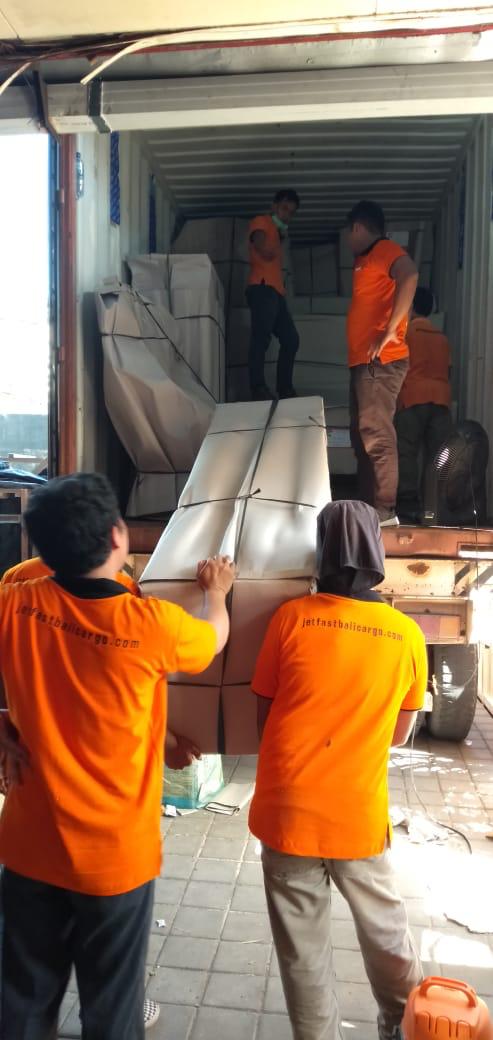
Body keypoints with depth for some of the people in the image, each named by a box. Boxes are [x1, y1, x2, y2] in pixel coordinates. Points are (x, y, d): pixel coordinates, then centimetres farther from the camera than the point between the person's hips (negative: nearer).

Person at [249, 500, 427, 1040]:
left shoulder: (292, 616, -10)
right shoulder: (406, 634, -5)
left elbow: (263, 715, 1)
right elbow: (399, 733, 7)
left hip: (287, 810, -2)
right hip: (360, 816, 2)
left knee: (303, 950, 14)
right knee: (386, 931, 25)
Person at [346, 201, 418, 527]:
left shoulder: (386, 249, -4)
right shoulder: (364, 260, 24)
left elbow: (409, 276, -24)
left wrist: (390, 332, -27)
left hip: (380, 360, -10)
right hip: (363, 361, 10)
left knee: (376, 435, -13)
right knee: (362, 436, 9)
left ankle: (384, 510, -12)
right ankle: (369, 506, 14)